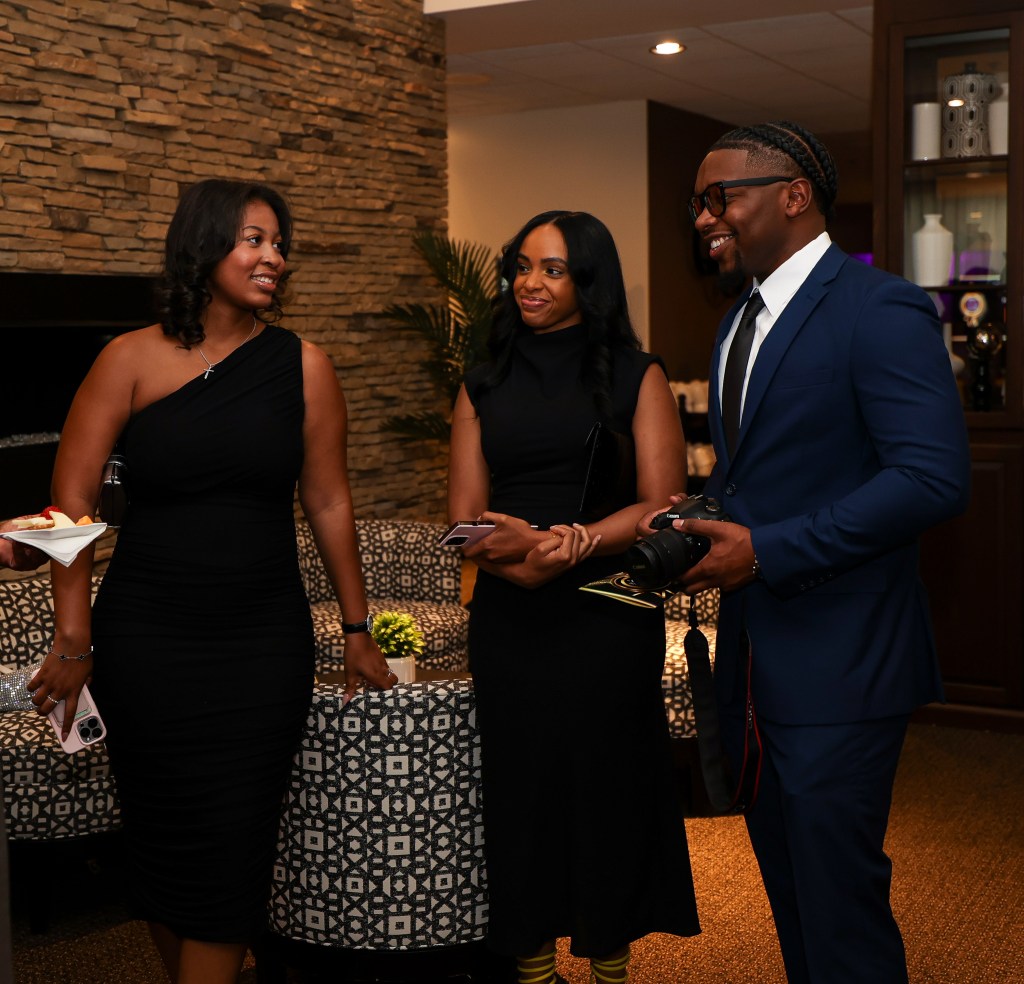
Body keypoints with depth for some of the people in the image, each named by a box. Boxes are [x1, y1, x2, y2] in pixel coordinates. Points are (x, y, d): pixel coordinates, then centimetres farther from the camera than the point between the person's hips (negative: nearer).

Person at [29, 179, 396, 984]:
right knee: (163, 837, 10)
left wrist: (358, 630, 8)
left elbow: (328, 504, 5)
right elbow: (71, 501, -4)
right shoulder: (133, 359, -4)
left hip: (264, 645, 1)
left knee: (233, 850, 1)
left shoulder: (302, 367, 0)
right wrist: (73, 640, -7)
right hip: (147, 640, 0)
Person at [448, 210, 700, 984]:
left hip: (608, 618, -2)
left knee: (606, 782, 2)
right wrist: (520, 558, -15)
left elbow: (662, 506, -3)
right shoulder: (484, 388, 12)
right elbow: (465, 517, 7)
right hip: (509, 621, 3)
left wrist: (579, 542, -21)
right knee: (520, 782, 4)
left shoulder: (636, 379, 4)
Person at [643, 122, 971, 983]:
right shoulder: (740, 324, 15)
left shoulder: (881, 311, -13)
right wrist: (699, 529, 1)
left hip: (838, 668, -8)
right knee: (789, 891, 18)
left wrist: (765, 551, -23)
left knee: (840, 906, 0)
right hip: (755, 665, 9)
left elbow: (934, 477, -22)